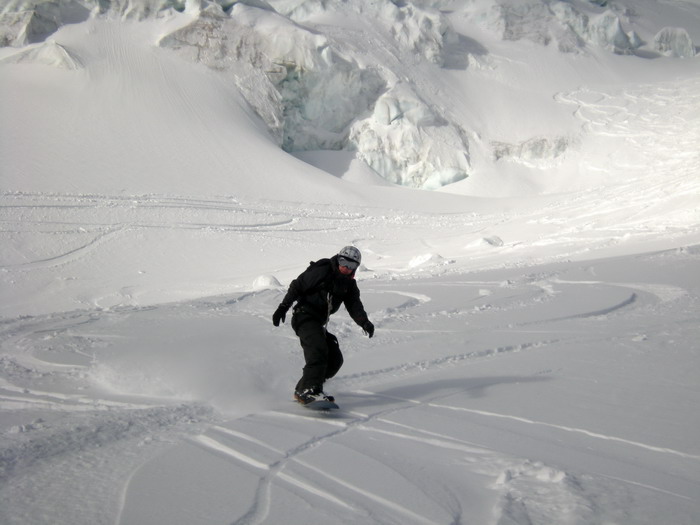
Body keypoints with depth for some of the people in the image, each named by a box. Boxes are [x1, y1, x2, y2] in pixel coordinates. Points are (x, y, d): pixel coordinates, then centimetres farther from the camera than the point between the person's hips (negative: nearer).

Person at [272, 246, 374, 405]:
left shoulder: (349, 285, 9)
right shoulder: (321, 271, -9)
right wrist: (283, 307, -15)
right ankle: (308, 390, -31)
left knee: (335, 359, 0)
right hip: (305, 317, -8)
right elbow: (297, 286, -8)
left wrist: (364, 322, -21)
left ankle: (303, 388, 6)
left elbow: (355, 307, -2)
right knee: (318, 350, -27)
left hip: (319, 323, 8)